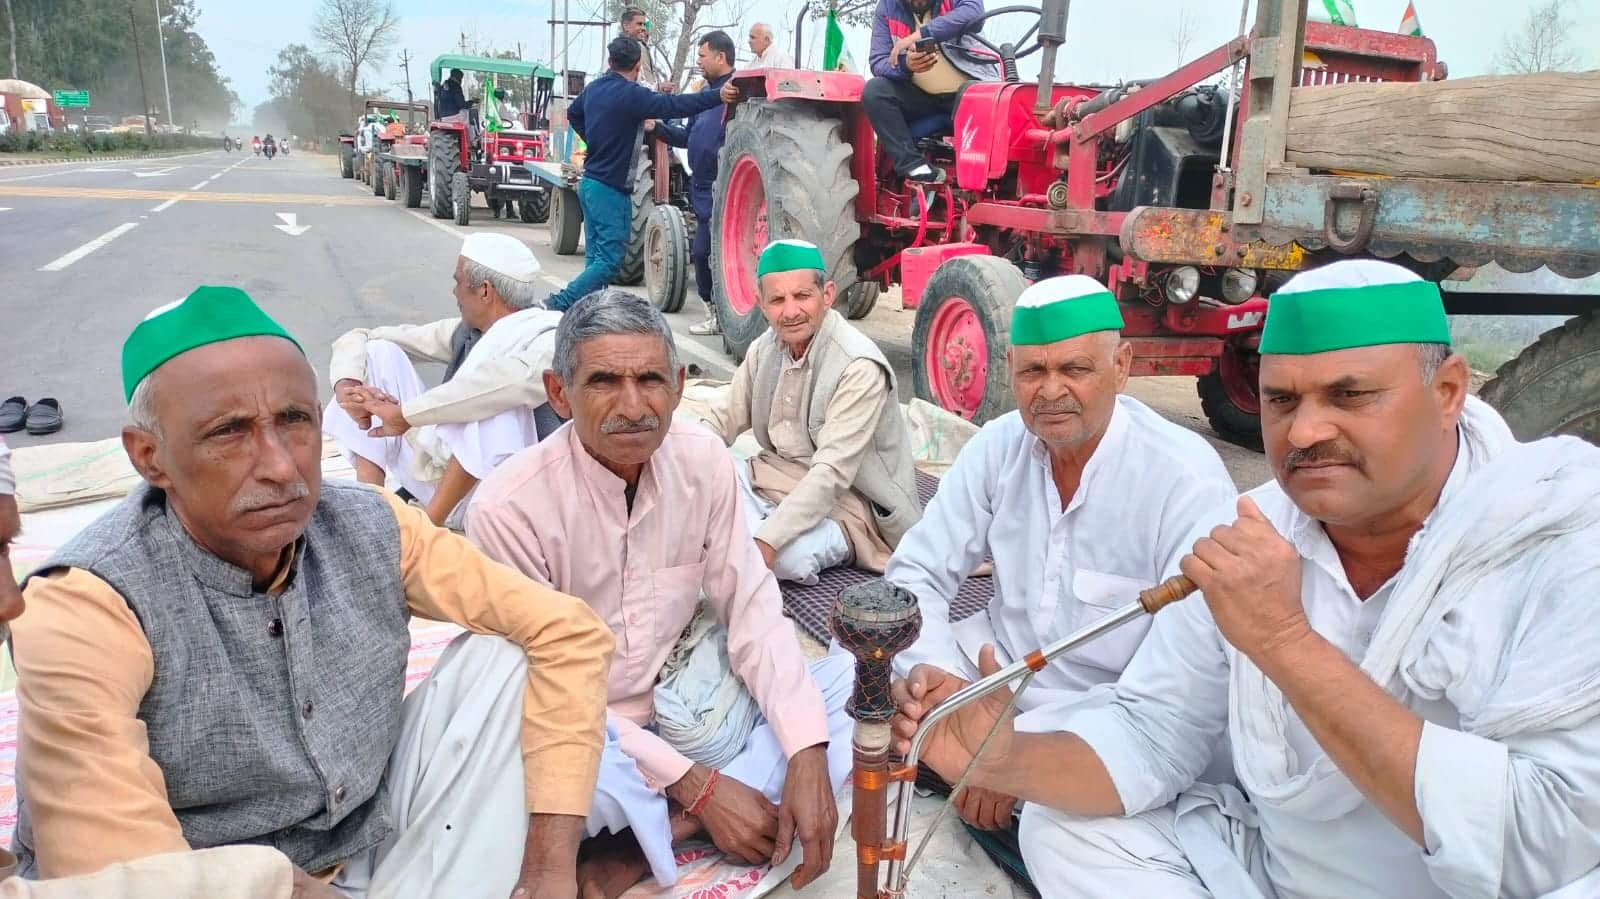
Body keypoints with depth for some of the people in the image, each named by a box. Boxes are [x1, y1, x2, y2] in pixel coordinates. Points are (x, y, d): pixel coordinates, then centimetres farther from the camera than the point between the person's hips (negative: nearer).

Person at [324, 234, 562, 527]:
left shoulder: (550, 334, -14)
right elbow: (360, 337, 11)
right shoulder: (465, 332, 7)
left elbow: (518, 378, -39)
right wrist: (347, 385, -13)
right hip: (435, 474, 7)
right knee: (379, 352, 1)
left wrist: (405, 414, -31)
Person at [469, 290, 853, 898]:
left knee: (851, 680, -10)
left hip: (684, 704, 6)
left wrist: (807, 756, -20)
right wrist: (695, 784, -21)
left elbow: (751, 608, -8)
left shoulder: (704, 459, -9)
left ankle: (644, 845, -15)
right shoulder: (510, 508, -22)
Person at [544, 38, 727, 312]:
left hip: (590, 183, 9)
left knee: (596, 256, 13)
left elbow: (573, 113, 29)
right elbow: (674, 105, -26)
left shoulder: (594, 88, 10)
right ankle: (559, 304, -12)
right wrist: (719, 96, -28)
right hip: (611, 189, -9)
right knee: (610, 260, -7)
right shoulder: (630, 95, -17)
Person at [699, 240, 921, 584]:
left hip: (846, 501, -6)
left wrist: (766, 542, -35)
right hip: (780, 475, 6)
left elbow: (831, 474, -28)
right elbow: (720, 421, 6)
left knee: (788, 555, -34)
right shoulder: (766, 347, 0)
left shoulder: (860, 368, -23)